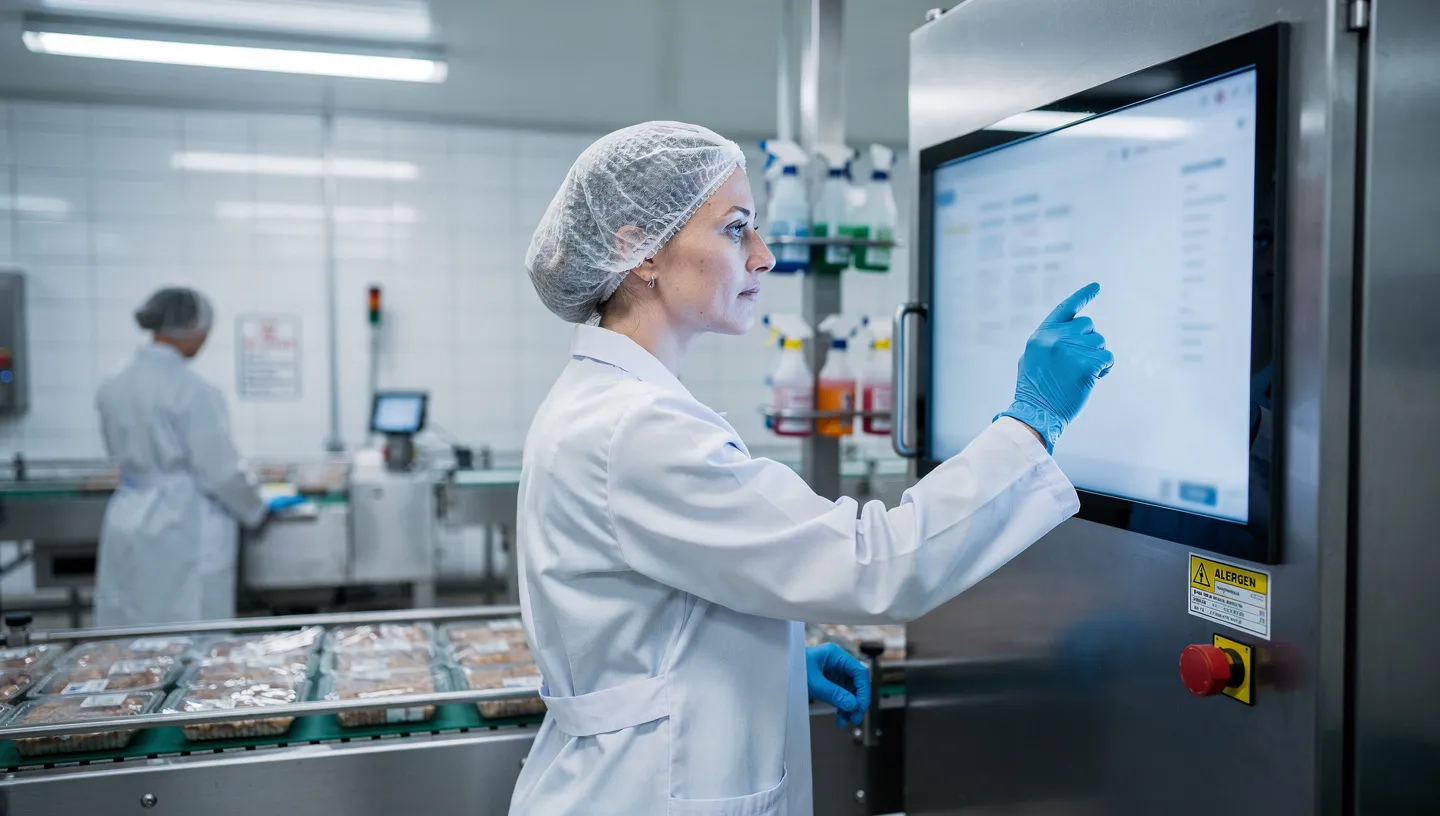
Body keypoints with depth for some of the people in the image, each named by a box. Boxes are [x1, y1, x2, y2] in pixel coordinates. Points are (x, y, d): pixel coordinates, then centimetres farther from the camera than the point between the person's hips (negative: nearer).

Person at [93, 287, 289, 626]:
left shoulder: (113, 387, 3)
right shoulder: (192, 391, -18)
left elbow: (120, 454, 15)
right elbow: (221, 468, -14)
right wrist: (255, 510, 2)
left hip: (126, 519, 7)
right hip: (184, 528, -7)